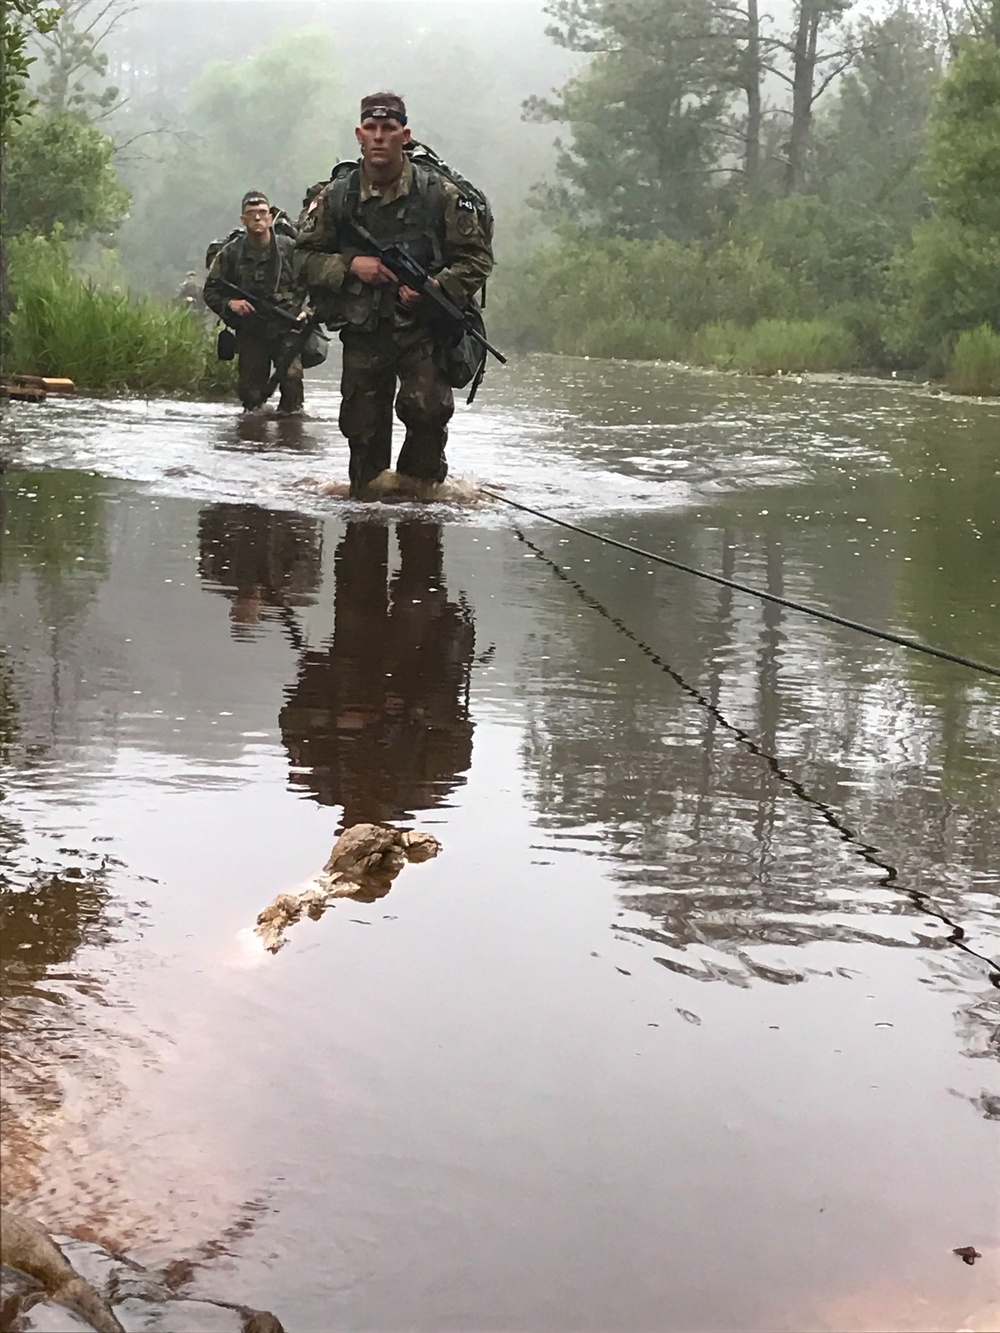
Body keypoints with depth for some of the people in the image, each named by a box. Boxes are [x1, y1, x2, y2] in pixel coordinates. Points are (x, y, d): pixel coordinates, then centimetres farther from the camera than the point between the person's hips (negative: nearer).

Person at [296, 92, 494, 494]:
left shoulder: (438, 194, -2)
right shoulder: (336, 197, 3)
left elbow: (478, 257, 1)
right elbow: (305, 258, 7)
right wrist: (350, 265, -11)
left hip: (422, 328, -2)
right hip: (362, 331, 2)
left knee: (427, 408, -23)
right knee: (362, 425, 6)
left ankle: (419, 484, 0)